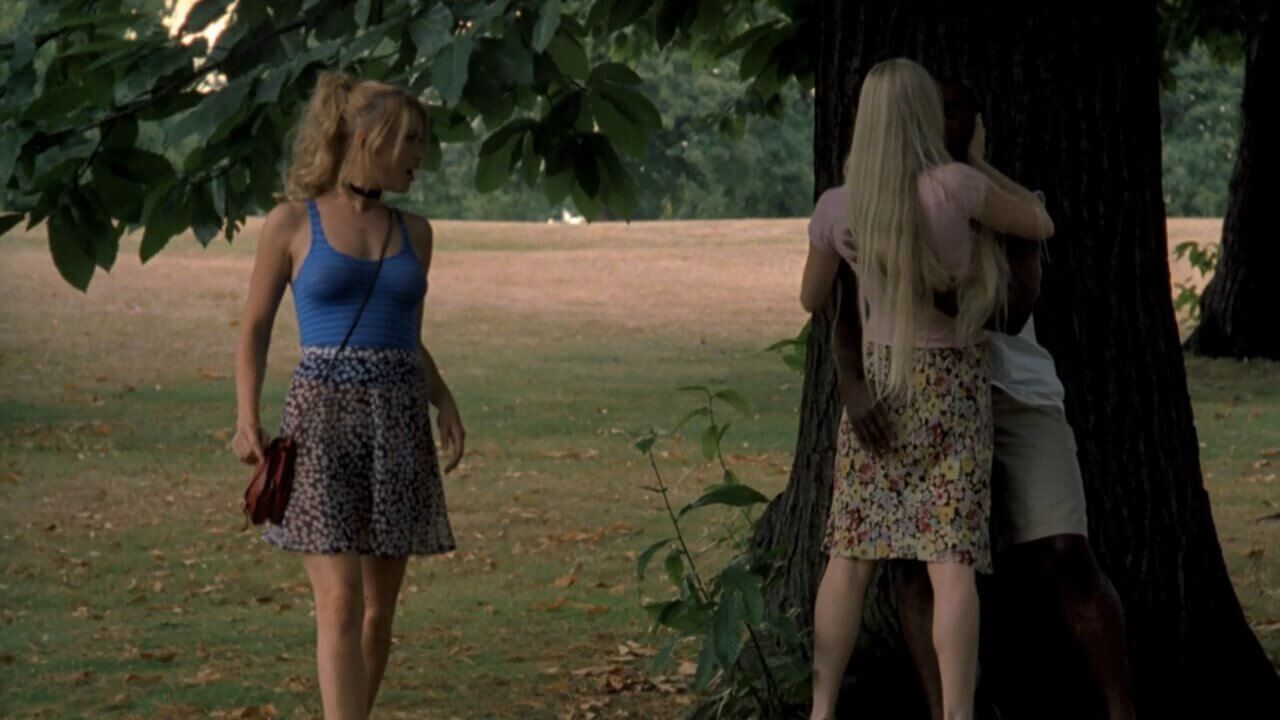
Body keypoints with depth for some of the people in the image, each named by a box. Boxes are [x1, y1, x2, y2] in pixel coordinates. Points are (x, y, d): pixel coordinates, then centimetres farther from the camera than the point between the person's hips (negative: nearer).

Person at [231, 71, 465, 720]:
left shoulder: (413, 233, 13)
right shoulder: (292, 223, 1)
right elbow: (255, 328, 5)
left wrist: (445, 401, 4)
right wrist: (247, 417, -8)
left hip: (399, 424, 5)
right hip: (322, 418, -5)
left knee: (378, 608, 6)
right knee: (340, 603, -12)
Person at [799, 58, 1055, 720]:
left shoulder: (836, 207, -7)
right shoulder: (953, 185, -19)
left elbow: (811, 298, 11)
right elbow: (1041, 225, -3)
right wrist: (984, 171, 12)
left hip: (876, 380, 3)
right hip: (951, 385, -3)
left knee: (850, 554, 6)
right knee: (950, 559, -7)